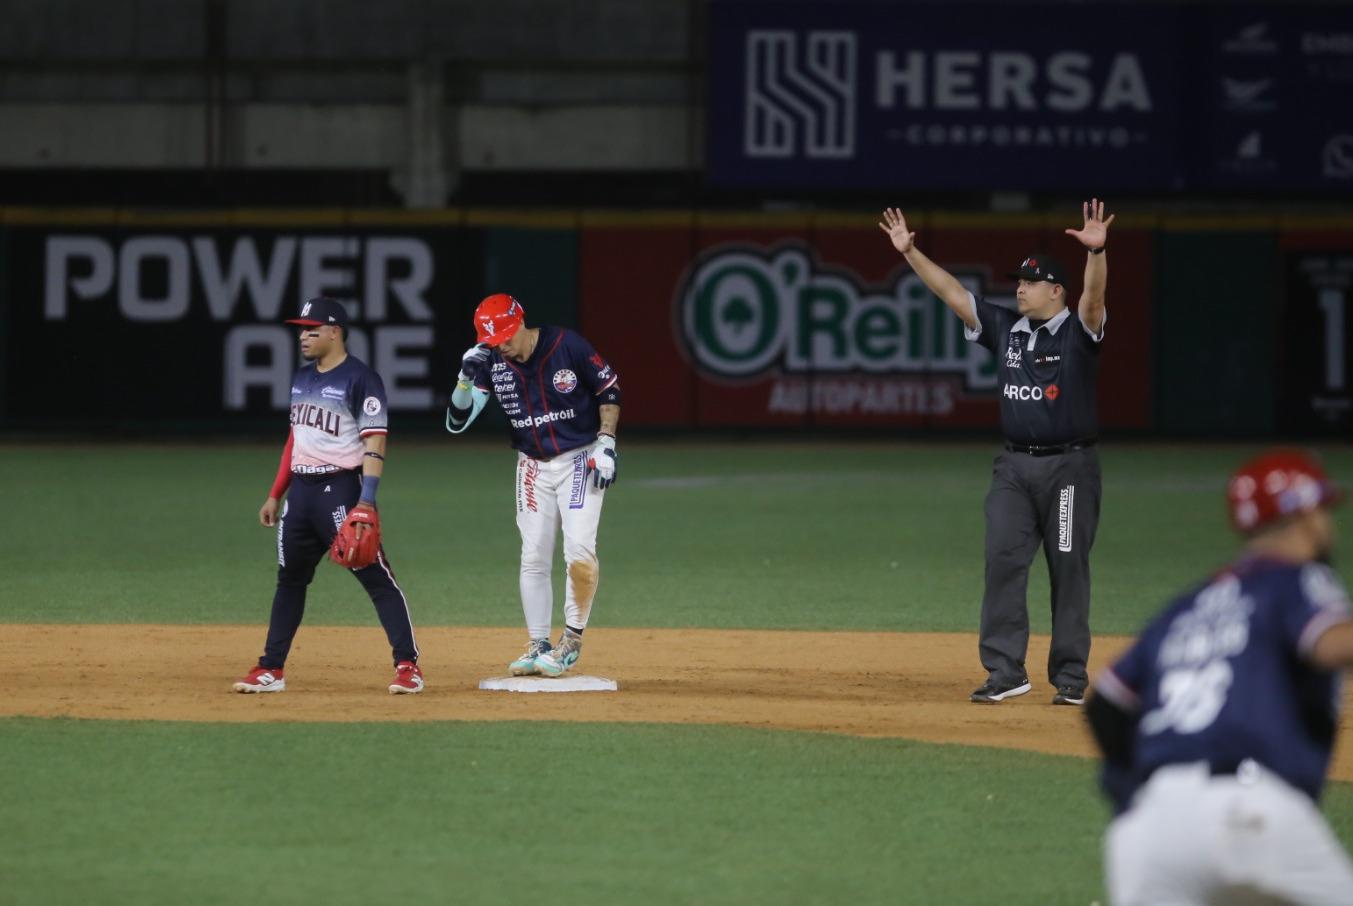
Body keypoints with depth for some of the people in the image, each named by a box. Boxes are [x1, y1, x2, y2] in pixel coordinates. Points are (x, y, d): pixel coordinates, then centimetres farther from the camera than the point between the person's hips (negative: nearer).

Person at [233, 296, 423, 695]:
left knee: (376, 577, -9)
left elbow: (375, 443, -16)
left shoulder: (360, 379, -11)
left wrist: (366, 503, -25)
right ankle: (271, 669, 18)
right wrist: (275, 495, 19)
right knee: (289, 579, 12)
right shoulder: (302, 378, 14)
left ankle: (408, 665, -7)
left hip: (341, 489, -8)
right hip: (301, 490, 8)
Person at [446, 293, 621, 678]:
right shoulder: (491, 364, -8)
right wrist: (466, 377, -26)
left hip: (580, 460, -4)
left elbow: (609, 390, -3)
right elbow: (456, 422, -10)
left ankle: (573, 638, -6)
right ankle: (538, 647, 10)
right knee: (533, 557, 2)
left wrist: (606, 443, -11)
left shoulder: (568, 346, -16)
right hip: (533, 468, 4)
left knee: (579, 548, -17)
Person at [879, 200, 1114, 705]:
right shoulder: (1005, 329, 10)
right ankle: (1005, 672, -4)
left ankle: (1070, 678, 5)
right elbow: (951, 291, 9)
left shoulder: (1077, 332, -4)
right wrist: (910, 253, 0)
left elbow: (1093, 297, -24)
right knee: (1002, 562, -5)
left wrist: (1096, 252, -42)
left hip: (1069, 467, -5)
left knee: (1069, 569, -1)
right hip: (1014, 467, 5)